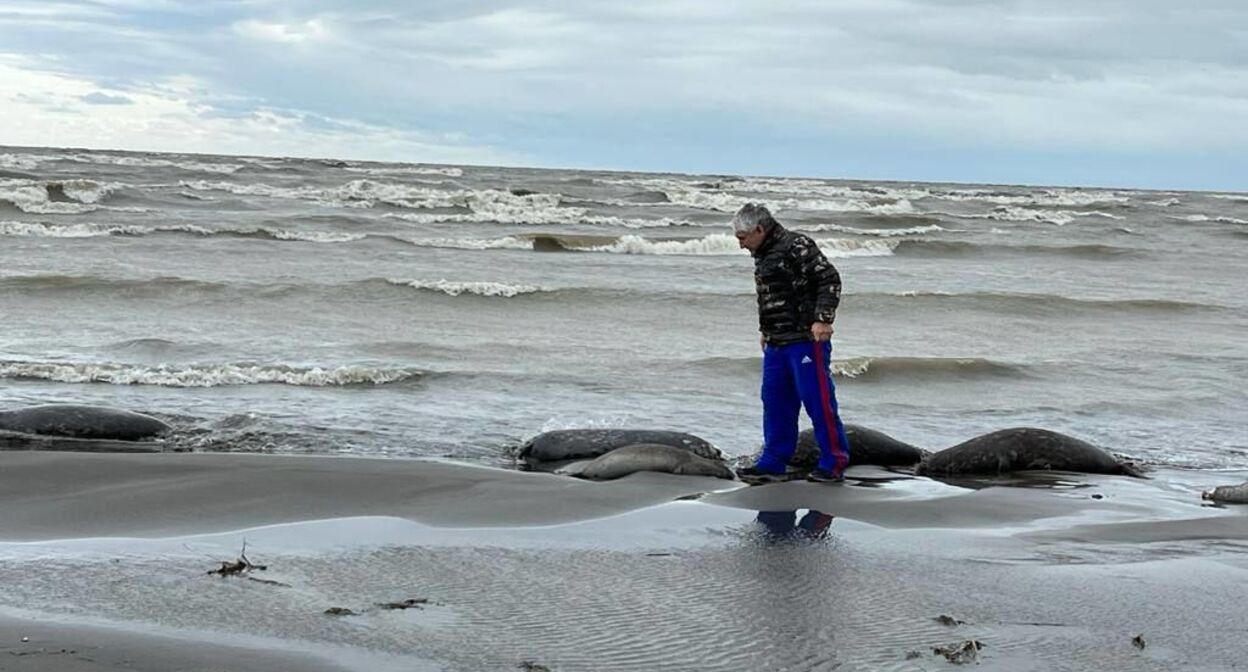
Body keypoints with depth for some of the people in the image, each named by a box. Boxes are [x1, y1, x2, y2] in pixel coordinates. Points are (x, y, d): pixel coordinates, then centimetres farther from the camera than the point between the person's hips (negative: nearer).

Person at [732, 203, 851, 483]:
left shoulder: (797, 246, -12)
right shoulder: (762, 255, 17)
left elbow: (830, 279, -16)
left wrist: (822, 319, -22)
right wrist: (765, 329, 26)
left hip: (806, 339, -9)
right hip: (776, 344, 9)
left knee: (818, 400, -7)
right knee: (775, 402, 10)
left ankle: (834, 462, 0)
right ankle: (773, 462, 17)